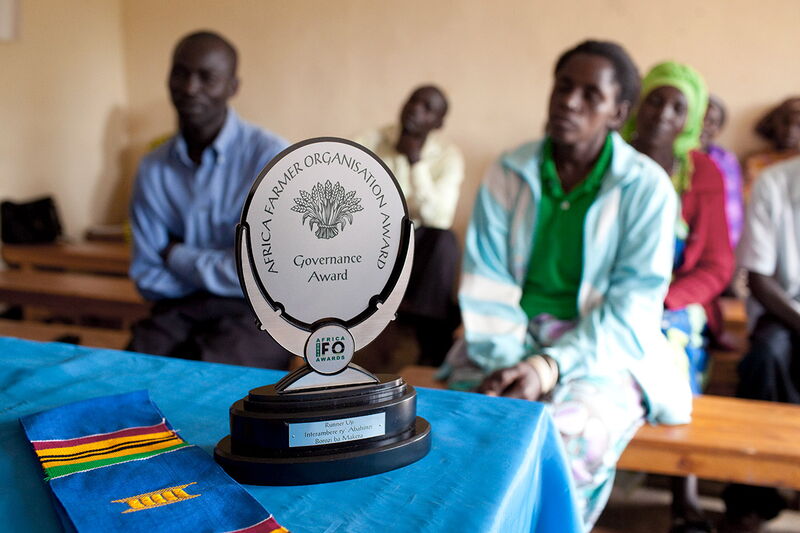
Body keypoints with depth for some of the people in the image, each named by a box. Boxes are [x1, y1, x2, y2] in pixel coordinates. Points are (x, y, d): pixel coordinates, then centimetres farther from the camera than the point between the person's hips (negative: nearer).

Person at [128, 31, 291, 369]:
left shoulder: (270, 158, -10)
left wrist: (177, 256, -3)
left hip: (255, 314, -4)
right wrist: (218, 275, -10)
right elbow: (147, 277, 5)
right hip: (178, 312, 4)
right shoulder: (152, 169, 5)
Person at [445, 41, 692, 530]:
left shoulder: (647, 187, -4)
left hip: (601, 348, -2)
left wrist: (550, 364, -24)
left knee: (566, 442, -32)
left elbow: (631, 306, -10)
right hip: (511, 339, 2)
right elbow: (486, 281, -2)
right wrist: (501, 360, -19)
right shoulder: (508, 173, 4)